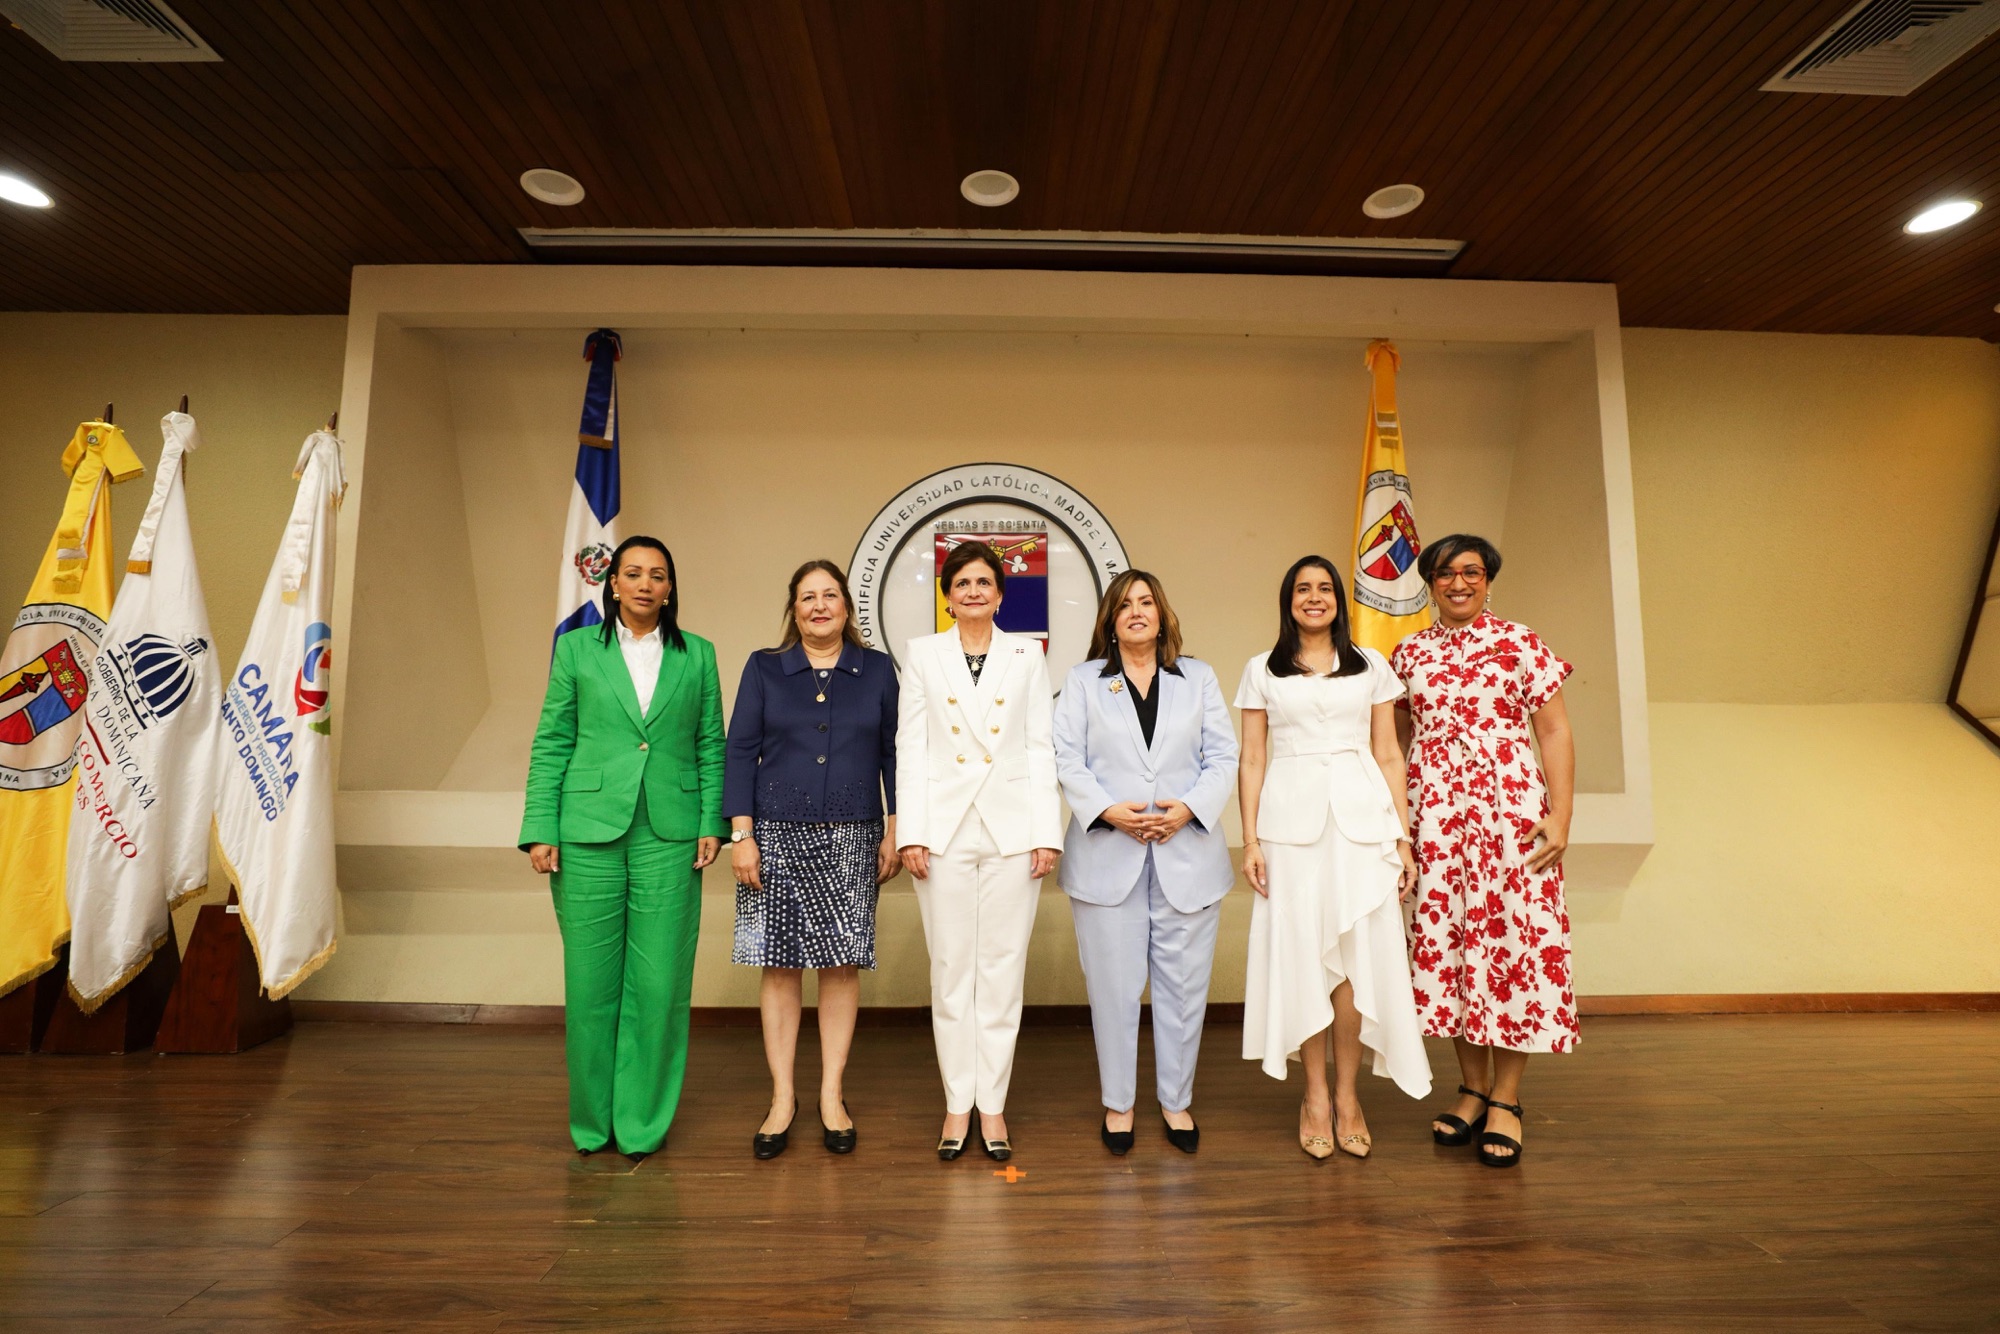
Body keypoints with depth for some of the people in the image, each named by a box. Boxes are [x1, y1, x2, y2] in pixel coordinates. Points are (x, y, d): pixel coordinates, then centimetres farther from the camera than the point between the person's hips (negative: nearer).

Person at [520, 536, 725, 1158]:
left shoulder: (697, 655, 8)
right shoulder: (576, 648, 7)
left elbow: (711, 746, 8)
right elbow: (550, 744, 5)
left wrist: (711, 822, -1)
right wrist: (540, 830, -1)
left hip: (669, 835, 0)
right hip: (589, 832, 0)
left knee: (659, 983, 3)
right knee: (591, 981, 7)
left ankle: (643, 1122, 21)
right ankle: (591, 1120, 27)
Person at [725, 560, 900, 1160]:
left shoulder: (877, 670, 7)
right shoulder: (764, 668, 6)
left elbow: (893, 753, 8)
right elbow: (740, 751, 2)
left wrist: (894, 831, 2)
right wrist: (741, 834, -5)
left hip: (852, 839, 1)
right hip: (778, 836, 0)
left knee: (843, 964, 4)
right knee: (780, 965, 4)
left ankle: (831, 1095, 19)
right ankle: (782, 1097, 19)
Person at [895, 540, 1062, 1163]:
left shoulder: (1027, 654, 8)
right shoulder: (922, 654, 7)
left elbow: (1041, 747, 4)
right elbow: (910, 746, 3)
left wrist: (1048, 831, -3)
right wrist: (910, 831, -4)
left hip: (1012, 827, 0)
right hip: (945, 827, 0)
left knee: (1002, 969, 6)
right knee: (950, 969, 7)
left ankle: (992, 1105, 20)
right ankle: (957, 1105, 21)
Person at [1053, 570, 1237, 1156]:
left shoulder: (1199, 678, 11)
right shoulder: (1082, 681, 8)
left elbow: (1223, 756, 5)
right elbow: (1066, 760, -1)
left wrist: (1189, 808, -11)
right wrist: (1109, 811, -14)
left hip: (1187, 855, 1)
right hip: (1108, 856, -1)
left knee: (1183, 982, 8)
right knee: (1114, 984, 5)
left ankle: (1176, 1100, 25)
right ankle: (1118, 1103, 21)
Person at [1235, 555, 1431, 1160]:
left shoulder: (1371, 667, 12)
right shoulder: (1262, 671, 9)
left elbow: (1388, 756, 10)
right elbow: (1251, 760, 6)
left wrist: (1403, 837, 4)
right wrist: (1250, 839, -2)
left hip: (1361, 817, 1)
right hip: (1291, 819, -1)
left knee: (1360, 951, 0)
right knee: (1300, 951, 2)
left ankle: (1347, 1092, 16)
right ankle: (1315, 1093, 16)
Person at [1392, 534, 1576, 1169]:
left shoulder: (1521, 644, 2)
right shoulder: (1409, 652, 11)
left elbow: (1555, 733, -1)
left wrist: (1561, 817, -9)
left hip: (1510, 810, -3)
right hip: (1434, 816, 3)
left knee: (1509, 936, -1)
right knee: (1445, 941, 6)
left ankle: (1506, 1100, 14)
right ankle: (1473, 1088, 23)